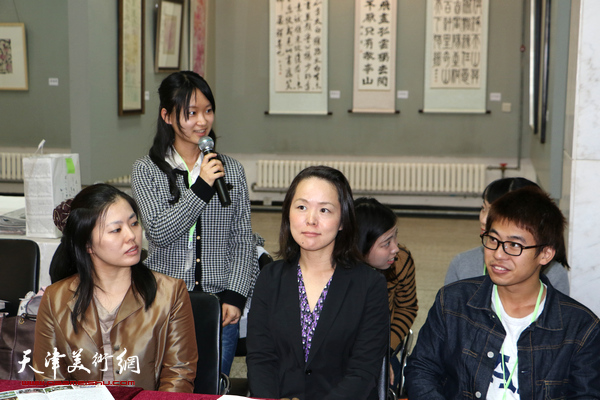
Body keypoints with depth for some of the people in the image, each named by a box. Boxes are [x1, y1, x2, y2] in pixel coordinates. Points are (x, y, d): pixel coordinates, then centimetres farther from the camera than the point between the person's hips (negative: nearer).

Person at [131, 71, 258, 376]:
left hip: (218, 307, 1)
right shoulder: (147, 170, 1)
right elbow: (158, 231, -10)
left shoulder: (231, 169, 6)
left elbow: (243, 240, 6)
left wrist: (235, 295, -5)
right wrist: (202, 187, -16)